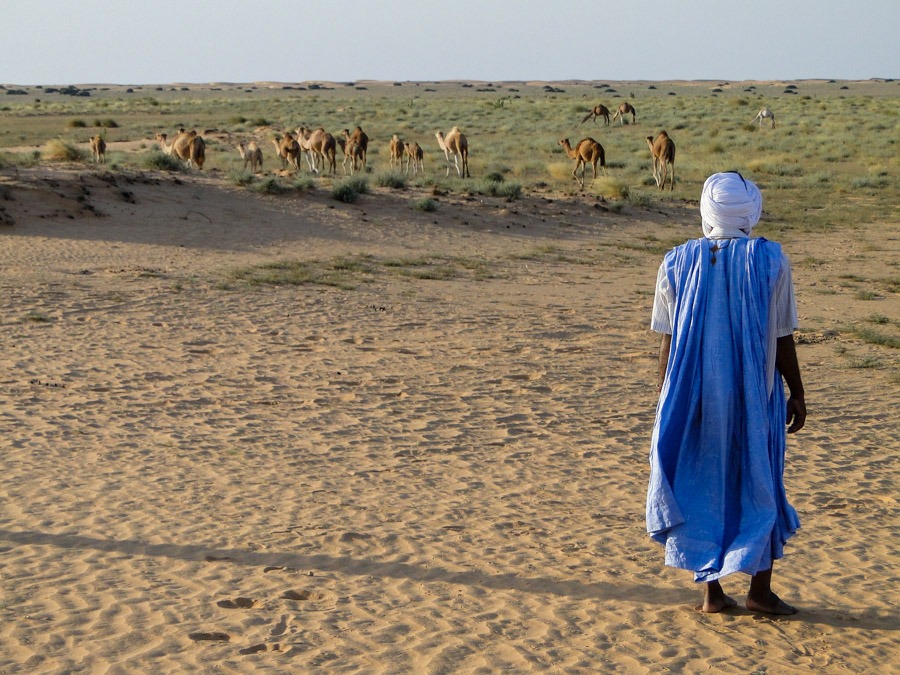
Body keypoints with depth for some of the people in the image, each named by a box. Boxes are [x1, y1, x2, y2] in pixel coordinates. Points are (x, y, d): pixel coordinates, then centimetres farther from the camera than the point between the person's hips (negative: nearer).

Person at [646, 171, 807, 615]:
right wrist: (796, 394, 5)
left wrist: (664, 393, 12)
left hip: (693, 395, 2)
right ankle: (760, 589, 12)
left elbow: (668, 340, 1)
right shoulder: (770, 261, -8)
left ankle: (711, 590, 12)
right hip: (754, 395, -1)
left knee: (701, 484, 11)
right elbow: (782, 339, -5)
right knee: (758, 485, 11)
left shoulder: (678, 262, -2)